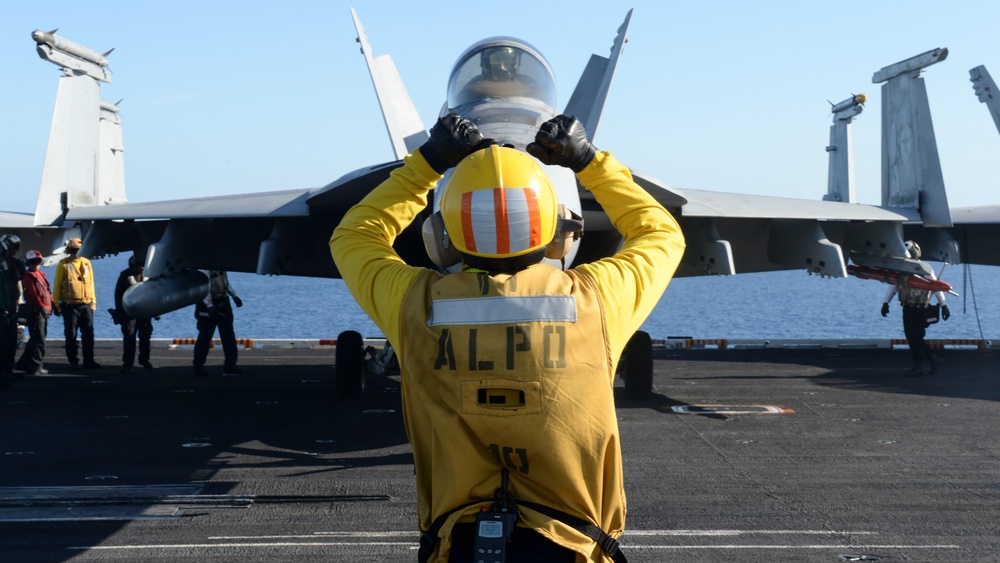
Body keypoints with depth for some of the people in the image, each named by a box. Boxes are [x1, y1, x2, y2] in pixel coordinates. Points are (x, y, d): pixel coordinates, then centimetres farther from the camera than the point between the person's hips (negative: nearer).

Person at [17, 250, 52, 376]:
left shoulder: (41, 274, 18)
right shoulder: (28, 276, -8)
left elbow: (48, 292, 20)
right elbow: (32, 294, -15)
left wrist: (51, 305, 10)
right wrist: (42, 307, -16)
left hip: (44, 311, 9)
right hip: (35, 311, -9)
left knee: (36, 338, 16)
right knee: (39, 340, -9)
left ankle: (25, 362, 27)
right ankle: (36, 367, -7)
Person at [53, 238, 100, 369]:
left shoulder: (86, 263, 9)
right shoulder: (63, 264, -2)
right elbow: (57, 285, -1)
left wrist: (93, 300, 10)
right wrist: (56, 304, -4)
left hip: (86, 305, 3)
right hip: (70, 306, -3)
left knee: (88, 334, 4)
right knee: (71, 335, 3)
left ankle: (89, 360, 11)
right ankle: (73, 362, 9)